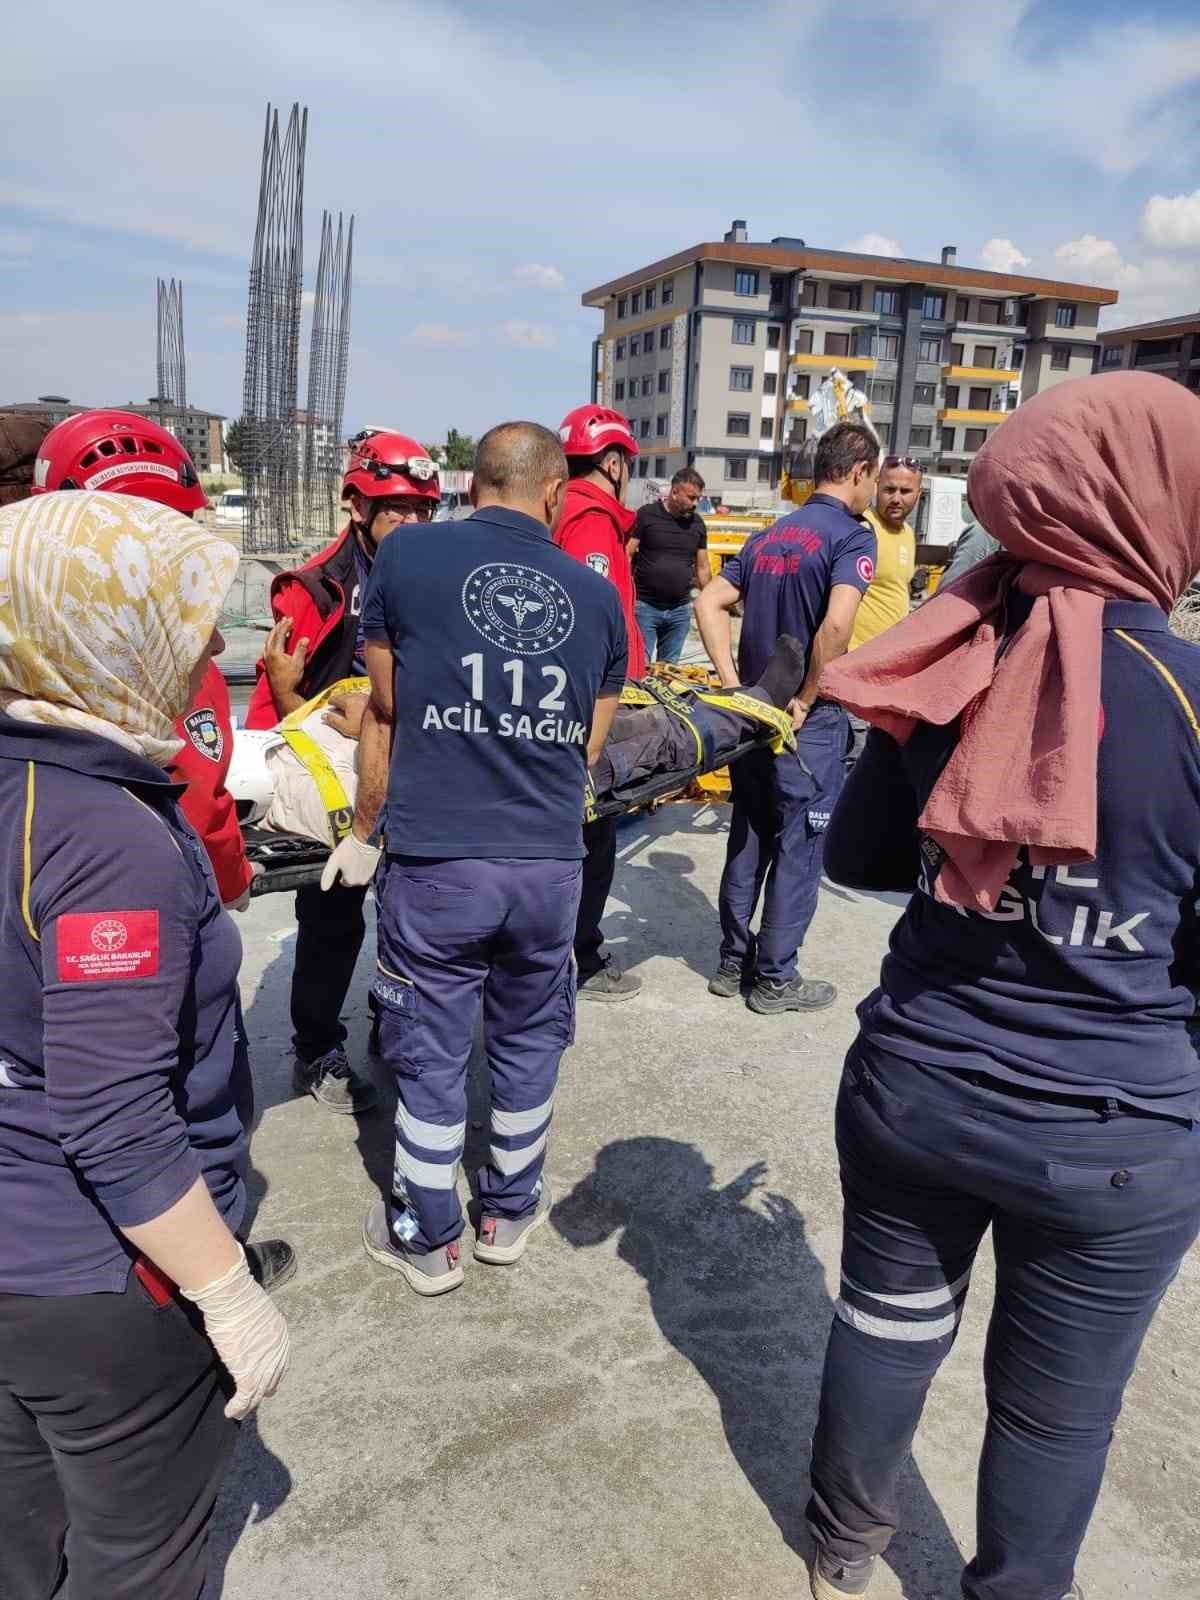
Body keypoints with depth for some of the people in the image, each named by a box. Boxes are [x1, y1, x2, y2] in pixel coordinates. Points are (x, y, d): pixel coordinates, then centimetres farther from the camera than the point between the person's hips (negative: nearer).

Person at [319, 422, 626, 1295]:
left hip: (434, 862, -2)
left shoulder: (405, 560, -2)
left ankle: (428, 1238, 30)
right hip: (551, 863, 3)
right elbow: (588, 744, 12)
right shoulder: (598, 594, 5)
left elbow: (385, 716, 5)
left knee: (431, 1052, 13)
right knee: (529, 1041, 20)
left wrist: (363, 833, 16)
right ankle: (509, 1213, 38)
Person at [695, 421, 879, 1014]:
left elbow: (709, 604, 6)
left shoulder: (768, 536, 11)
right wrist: (806, 699, -16)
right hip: (808, 721, -7)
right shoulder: (852, 536, -11)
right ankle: (775, 978, 14)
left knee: (748, 838, 15)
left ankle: (734, 962, 24)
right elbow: (836, 625, -27)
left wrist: (734, 683, 2)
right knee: (798, 848, 4)